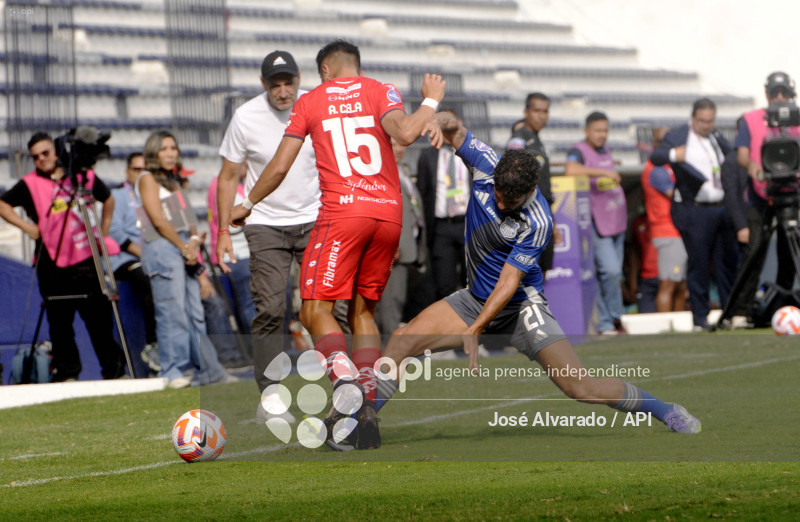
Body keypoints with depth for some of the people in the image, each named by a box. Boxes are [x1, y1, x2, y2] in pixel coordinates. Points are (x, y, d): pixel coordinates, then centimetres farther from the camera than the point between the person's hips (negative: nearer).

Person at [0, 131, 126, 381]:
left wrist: (103, 230, 16)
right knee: (60, 320, -1)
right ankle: (66, 372, 4)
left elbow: (108, 199, 24)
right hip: (53, 262, -1)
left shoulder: (84, 176, 8)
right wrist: (27, 227, -3)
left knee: (99, 316, 1)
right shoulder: (29, 184, 3)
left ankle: (114, 369, 7)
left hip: (86, 258, 1)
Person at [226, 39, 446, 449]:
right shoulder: (379, 92, 11)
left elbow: (279, 167, 10)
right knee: (363, 310, 15)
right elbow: (404, 133, -10)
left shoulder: (310, 101, 11)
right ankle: (368, 409, 3)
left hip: (342, 213, -3)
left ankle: (347, 384, -30)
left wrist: (247, 205, 26)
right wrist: (430, 103, 8)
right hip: (389, 214, 3)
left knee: (316, 311, -3)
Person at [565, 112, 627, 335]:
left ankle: (606, 324, 15)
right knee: (610, 271, -15)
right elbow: (571, 170, -31)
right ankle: (613, 319, -2)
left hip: (616, 222, 8)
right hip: (597, 224, -8)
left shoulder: (605, 151, 16)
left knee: (613, 273, 9)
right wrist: (602, 172, -31)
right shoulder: (579, 151, -9)